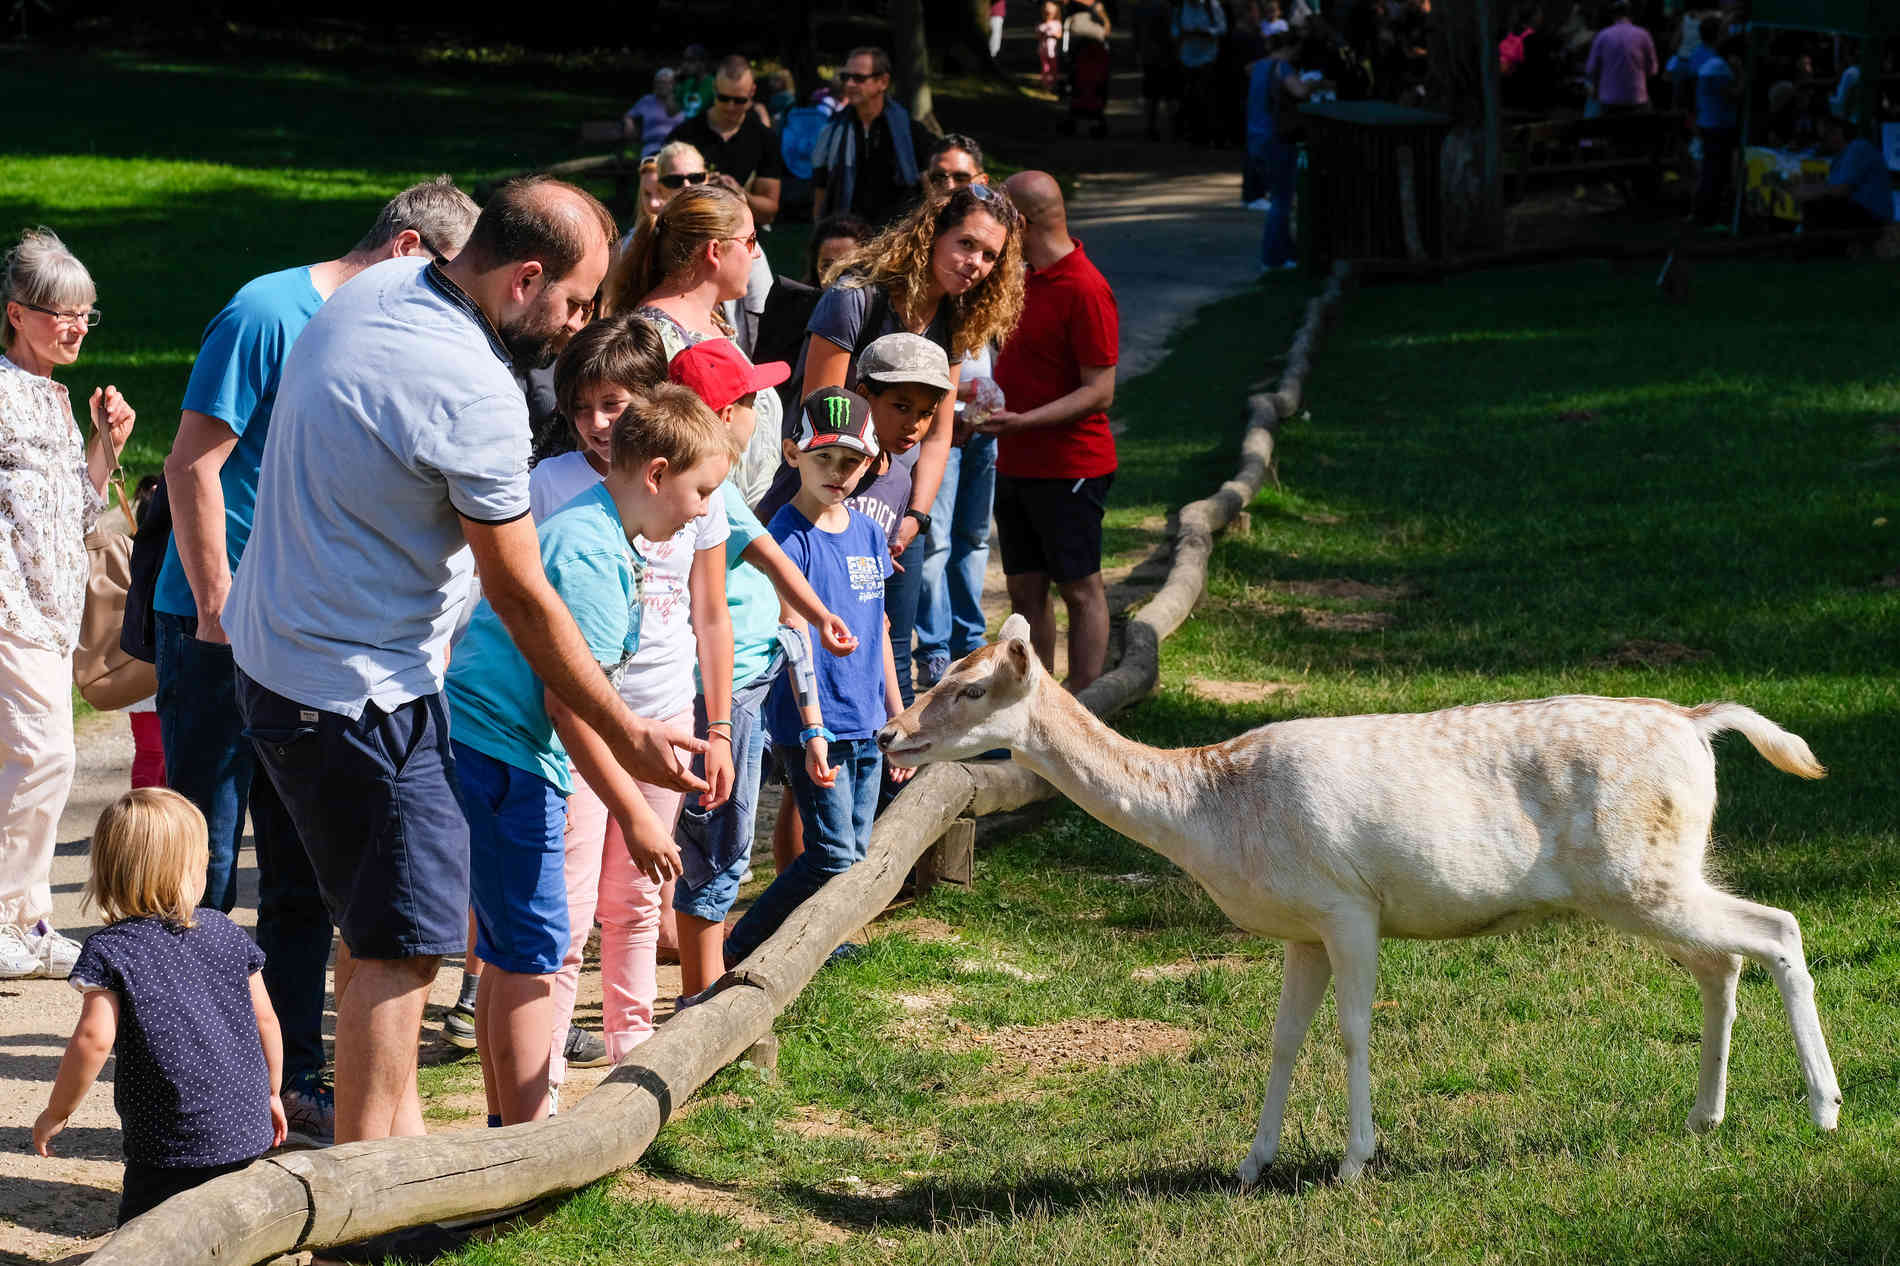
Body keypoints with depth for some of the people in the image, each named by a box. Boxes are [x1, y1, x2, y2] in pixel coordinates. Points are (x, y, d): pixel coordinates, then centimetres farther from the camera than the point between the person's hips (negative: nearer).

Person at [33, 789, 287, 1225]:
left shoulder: (110, 950, -9)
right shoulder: (226, 932, 5)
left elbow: (93, 1039, -17)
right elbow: (264, 1018, 10)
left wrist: (56, 1114, -4)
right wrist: (270, 1093, 24)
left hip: (173, 1145, -5)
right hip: (246, 1133, 5)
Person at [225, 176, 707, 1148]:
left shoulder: (378, 289, 3)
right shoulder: (476, 397, -25)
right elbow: (524, 601, -17)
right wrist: (625, 734, -6)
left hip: (272, 650, 10)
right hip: (361, 692, -10)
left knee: (378, 926, 19)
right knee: (403, 939, -4)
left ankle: (389, 1129, 27)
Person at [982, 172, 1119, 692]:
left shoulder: (1084, 289, -18)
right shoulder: (1028, 278, 11)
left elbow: (1098, 392, -20)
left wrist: (1023, 421, -27)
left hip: (1069, 468, -9)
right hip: (1015, 465, 9)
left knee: (1080, 590, -2)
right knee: (1025, 591, 10)